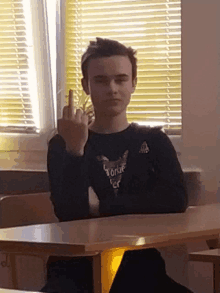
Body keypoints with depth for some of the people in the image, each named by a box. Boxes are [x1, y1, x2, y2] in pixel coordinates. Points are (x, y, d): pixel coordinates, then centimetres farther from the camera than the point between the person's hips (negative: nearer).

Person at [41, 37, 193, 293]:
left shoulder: (153, 141, 10)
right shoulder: (61, 144, 5)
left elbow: (176, 200, -8)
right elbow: (70, 214, -10)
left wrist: (99, 207, -8)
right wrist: (75, 149, -21)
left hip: (141, 268, 2)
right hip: (78, 269, -2)